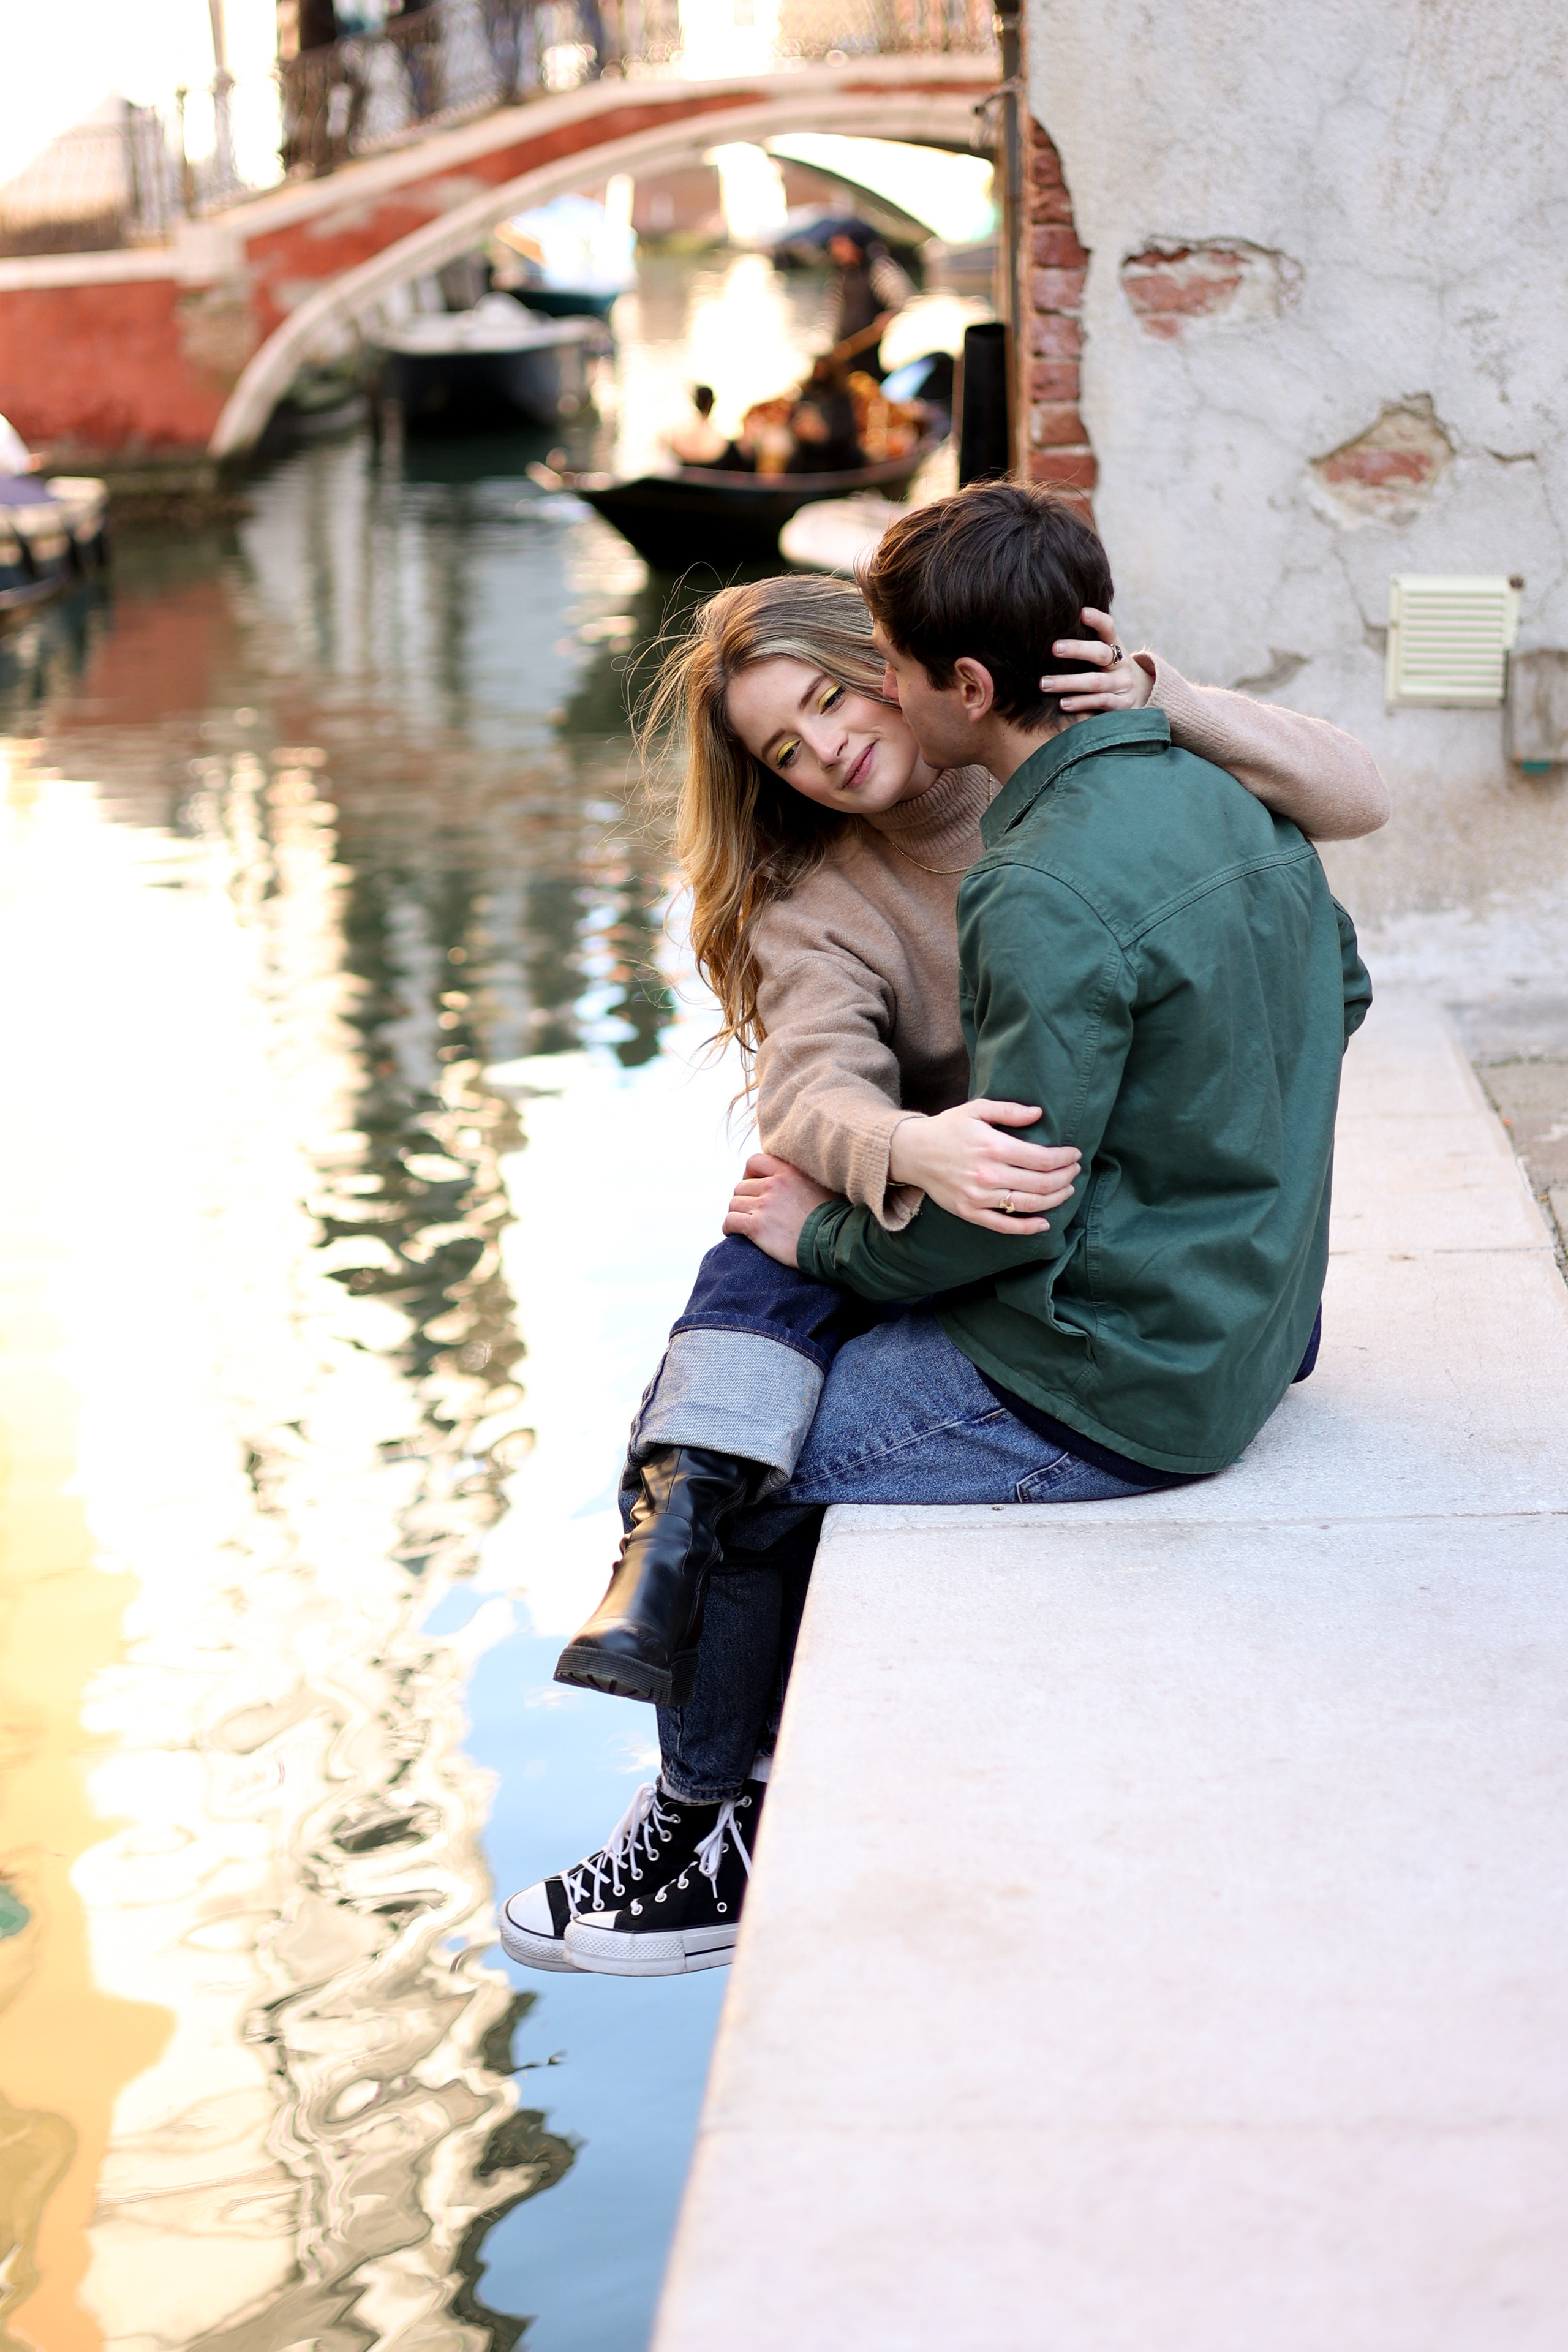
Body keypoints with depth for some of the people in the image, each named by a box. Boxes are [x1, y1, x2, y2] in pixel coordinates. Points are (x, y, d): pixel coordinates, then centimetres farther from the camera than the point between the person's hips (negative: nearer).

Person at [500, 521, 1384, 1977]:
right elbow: (813, 1092, -15)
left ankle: (717, 1825, -8)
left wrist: (1160, 699, -21)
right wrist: (911, 1151, -38)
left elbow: (1350, 797, -8)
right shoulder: (816, 908, 5)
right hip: (976, 1244, 4)